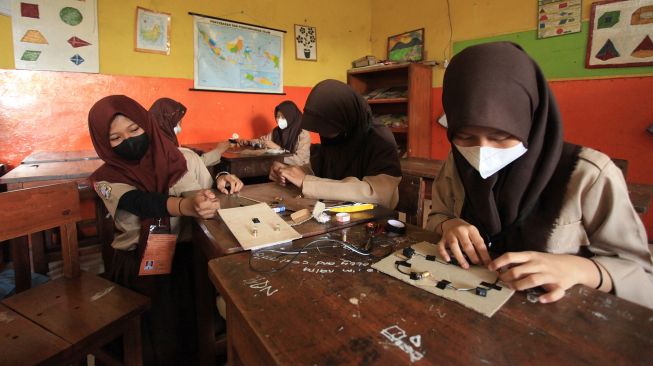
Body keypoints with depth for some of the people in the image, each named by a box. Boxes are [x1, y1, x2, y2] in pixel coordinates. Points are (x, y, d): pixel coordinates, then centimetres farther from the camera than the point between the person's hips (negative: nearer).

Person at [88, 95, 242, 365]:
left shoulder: (186, 160, 3)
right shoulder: (106, 179, 0)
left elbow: (209, 197, 15)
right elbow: (142, 203, -21)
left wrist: (220, 181, -8)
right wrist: (188, 206, -41)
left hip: (192, 254, 1)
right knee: (161, 327, -19)